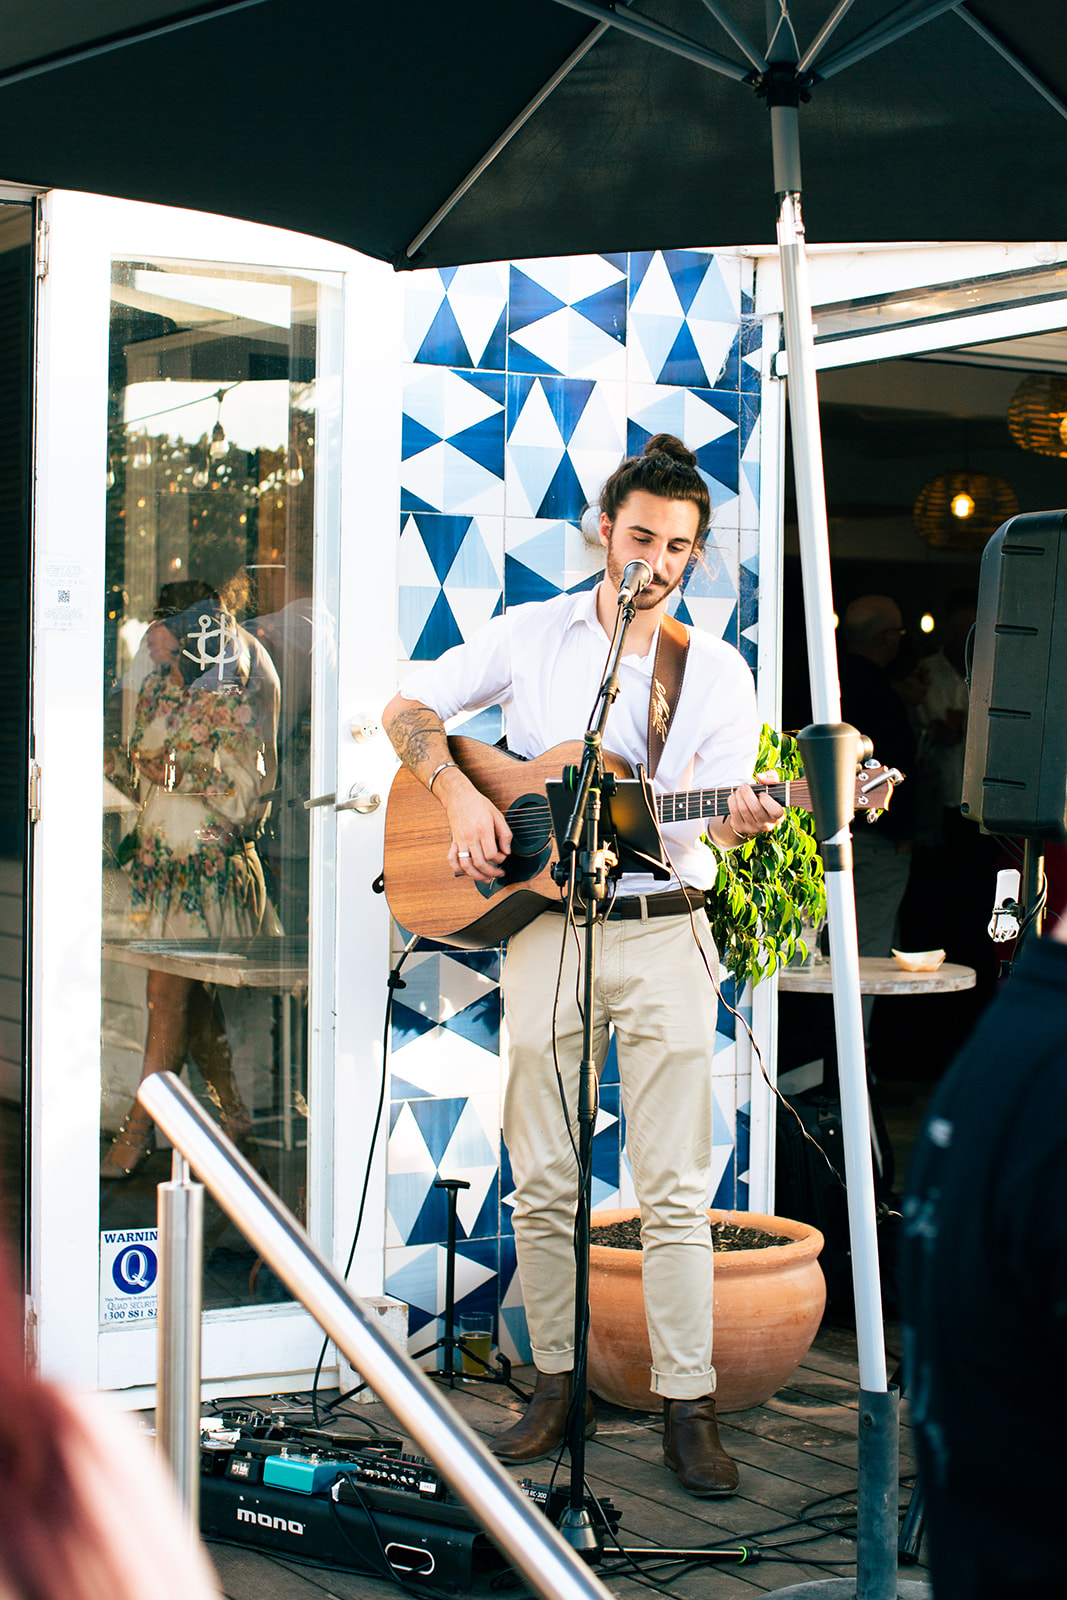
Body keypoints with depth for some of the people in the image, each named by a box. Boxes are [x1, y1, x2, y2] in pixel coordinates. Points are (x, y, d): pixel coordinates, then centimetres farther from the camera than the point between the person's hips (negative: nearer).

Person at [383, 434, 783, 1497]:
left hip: (662, 935, -1)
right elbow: (408, 710, 10)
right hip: (545, 928, 1)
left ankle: (687, 1410, 4)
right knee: (542, 1184, 5)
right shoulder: (531, 634, 7)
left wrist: (743, 821, -22)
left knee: (675, 1190, -2)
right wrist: (458, 793, -7)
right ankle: (558, 1386, 18)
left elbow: (718, 820, 1)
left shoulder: (716, 671, 7)